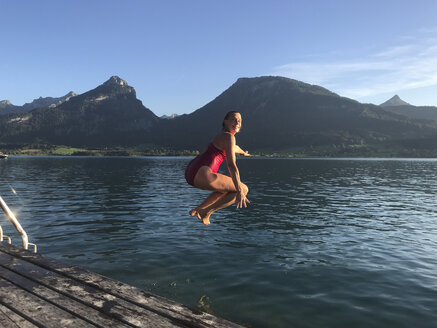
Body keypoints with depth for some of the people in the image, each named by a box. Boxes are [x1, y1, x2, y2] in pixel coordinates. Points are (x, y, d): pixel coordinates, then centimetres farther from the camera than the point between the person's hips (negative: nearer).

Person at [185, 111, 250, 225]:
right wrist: (239, 192, -19)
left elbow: (233, 147, 49)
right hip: (202, 174, -10)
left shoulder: (223, 136, 24)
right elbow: (231, 166, -15)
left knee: (226, 187, 32)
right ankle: (206, 212, -2)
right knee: (244, 189, -1)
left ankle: (199, 209, 17)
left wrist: (243, 152, 70)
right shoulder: (228, 136, -6)